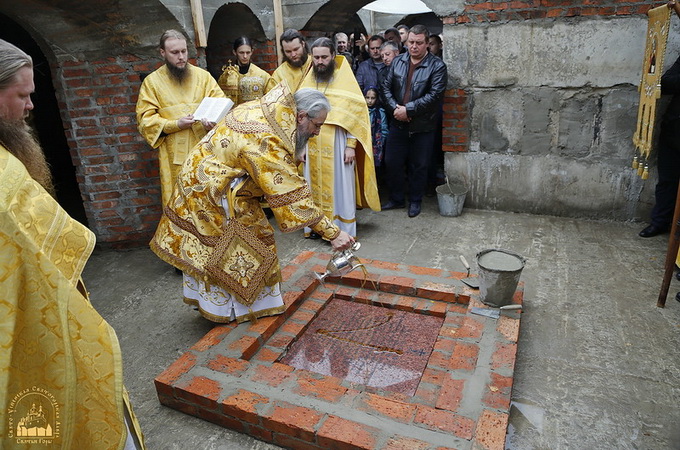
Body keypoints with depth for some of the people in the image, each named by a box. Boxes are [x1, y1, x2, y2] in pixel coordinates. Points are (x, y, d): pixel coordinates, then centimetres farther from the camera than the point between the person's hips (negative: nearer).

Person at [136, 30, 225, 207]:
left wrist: (213, 120, -17)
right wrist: (175, 124, -15)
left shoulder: (202, 75, 8)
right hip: (174, 155, -1)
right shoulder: (151, 82, 5)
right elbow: (146, 120, 1)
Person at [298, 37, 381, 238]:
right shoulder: (308, 82, 8)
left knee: (339, 188, 3)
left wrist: (351, 146, -12)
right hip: (312, 148, 4)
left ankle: (343, 232, 13)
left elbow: (356, 114, -7)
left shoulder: (345, 79, -4)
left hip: (337, 146, -4)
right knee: (314, 187, 10)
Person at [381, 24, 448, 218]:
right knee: (392, 162, 9)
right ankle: (396, 199, 27)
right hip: (398, 122, 4)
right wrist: (394, 108, -11)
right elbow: (386, 86, 6)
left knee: (419, 166, 7)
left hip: (422, 126, -4)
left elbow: (435, 95, -16)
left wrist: (408, 109, -19)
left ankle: (415, 201, 25)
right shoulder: (397, 61, 6)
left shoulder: (437, 66, -7)